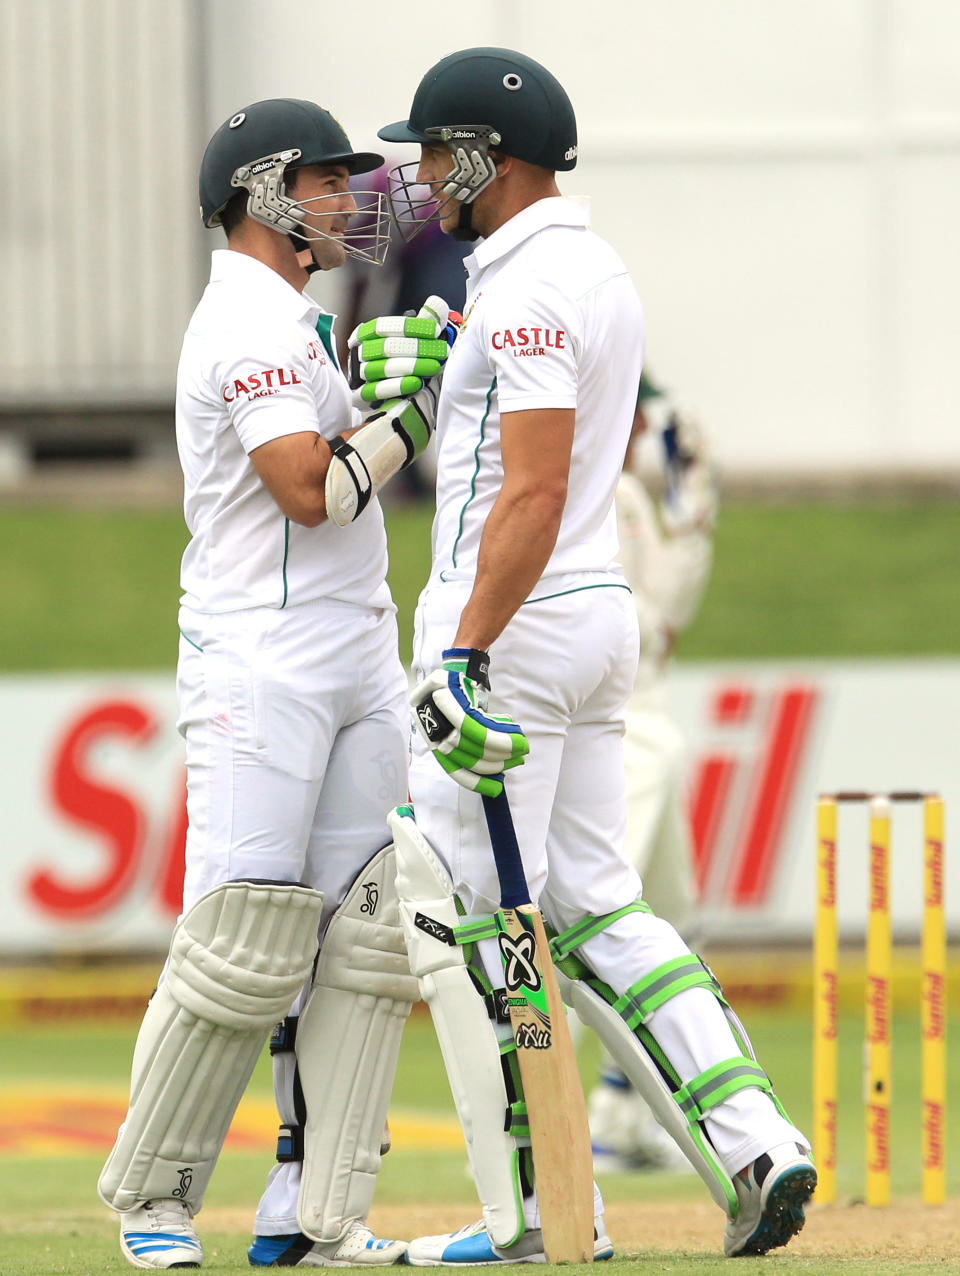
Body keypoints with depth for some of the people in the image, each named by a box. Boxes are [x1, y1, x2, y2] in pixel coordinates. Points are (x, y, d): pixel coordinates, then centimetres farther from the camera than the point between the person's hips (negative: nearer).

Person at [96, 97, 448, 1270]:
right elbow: (306, 487, -20)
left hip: (356, 665, 10)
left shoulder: (295, 322, 21)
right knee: (244, 942, -10)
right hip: (263, 668, -10)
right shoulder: (250, 323, -11)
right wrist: (426, 406, -15)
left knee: (365, 937, 0)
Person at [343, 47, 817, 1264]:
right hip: (598, 613, 10)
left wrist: (466, 654, -27)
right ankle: (752, 1144, 1)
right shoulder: (601, 272, 15)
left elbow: (534, 492, -24)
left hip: (515, 618, -10)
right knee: (590, 905, 12)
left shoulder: (526, 289, -17)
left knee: (464, 913, -3)